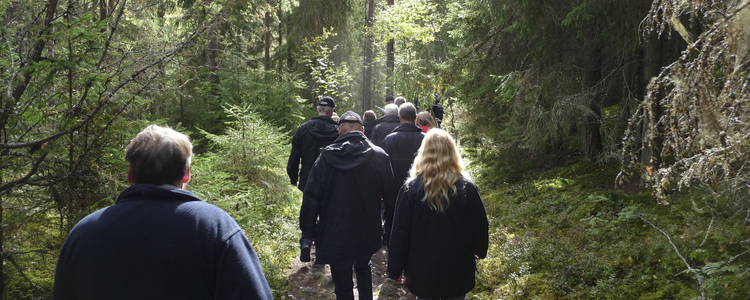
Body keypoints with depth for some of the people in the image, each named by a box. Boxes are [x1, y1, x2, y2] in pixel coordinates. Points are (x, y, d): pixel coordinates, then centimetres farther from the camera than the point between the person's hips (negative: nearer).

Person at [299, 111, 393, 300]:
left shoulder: (327, 157, -11)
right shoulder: (379, 156, -8)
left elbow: (311, 198, -10)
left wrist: (308, 232, -2)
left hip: (336, 234, -2)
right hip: (368, 232, 2)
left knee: (342, 283, 12)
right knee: (364, 267, 30)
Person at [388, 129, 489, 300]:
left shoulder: (411, 189, -12)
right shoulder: (467, 188, -9)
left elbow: (399, 234, -10)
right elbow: (480, 228, -1)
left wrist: (394, 270, 1)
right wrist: (479, 252, 20)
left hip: (423, 273, -1)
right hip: (458, 273, 1)